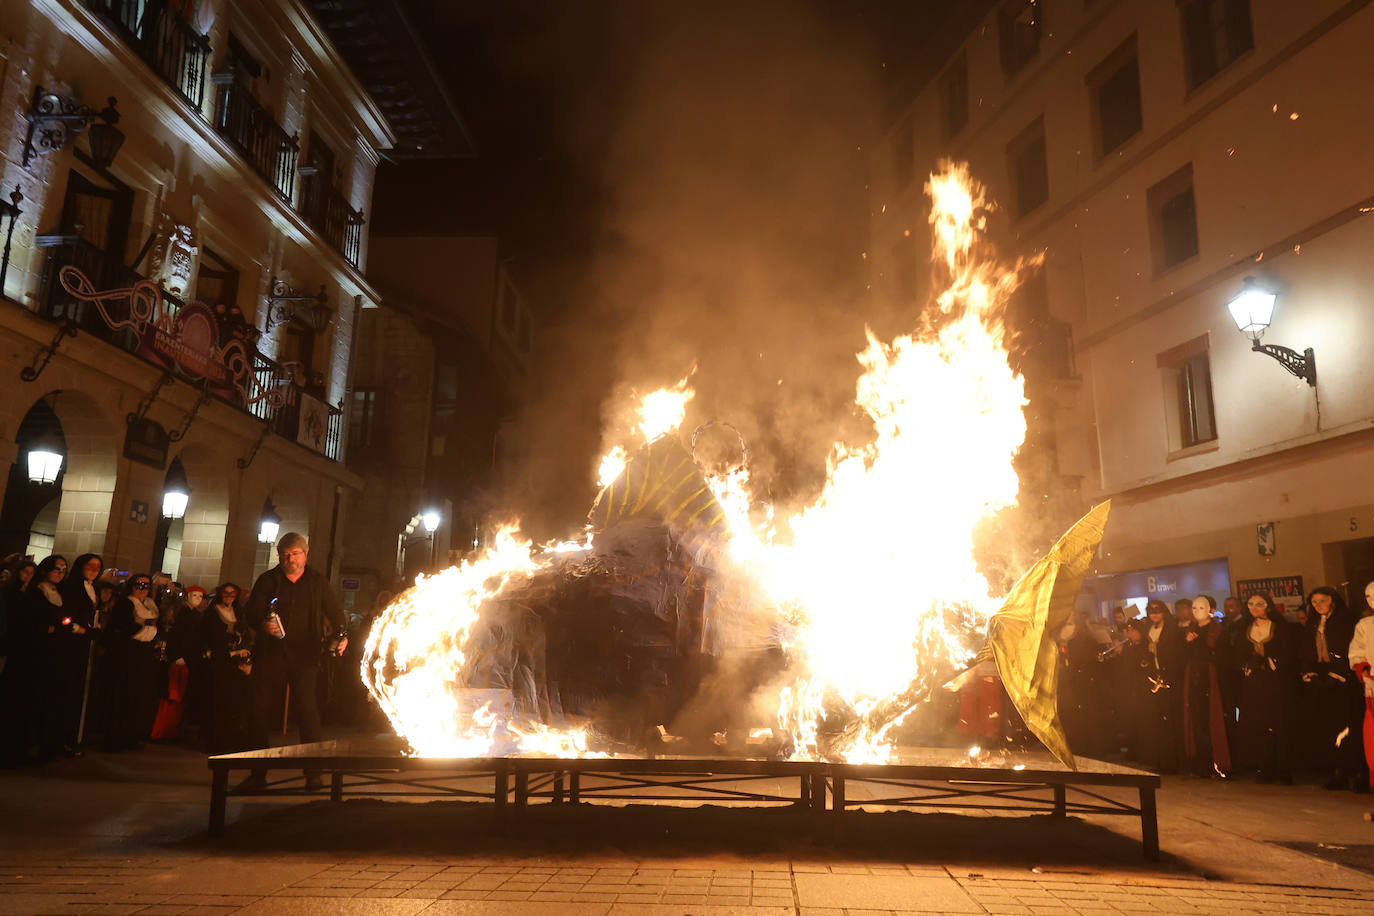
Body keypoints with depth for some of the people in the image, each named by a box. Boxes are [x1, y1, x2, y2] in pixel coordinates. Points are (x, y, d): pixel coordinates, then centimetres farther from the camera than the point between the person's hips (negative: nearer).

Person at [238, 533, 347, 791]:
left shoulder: (318, 582, 10)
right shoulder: (268, 580, 8)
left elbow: (335, 612, 13)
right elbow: (250, 613, 4)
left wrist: (341, 635, -6)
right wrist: (262, 625, -18)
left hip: (304, 657, -1)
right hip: (270, 656, 1)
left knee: (308, 713, -8)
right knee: (261, 713, 2)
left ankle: (313, 774, -1)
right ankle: (257, 774, 14)